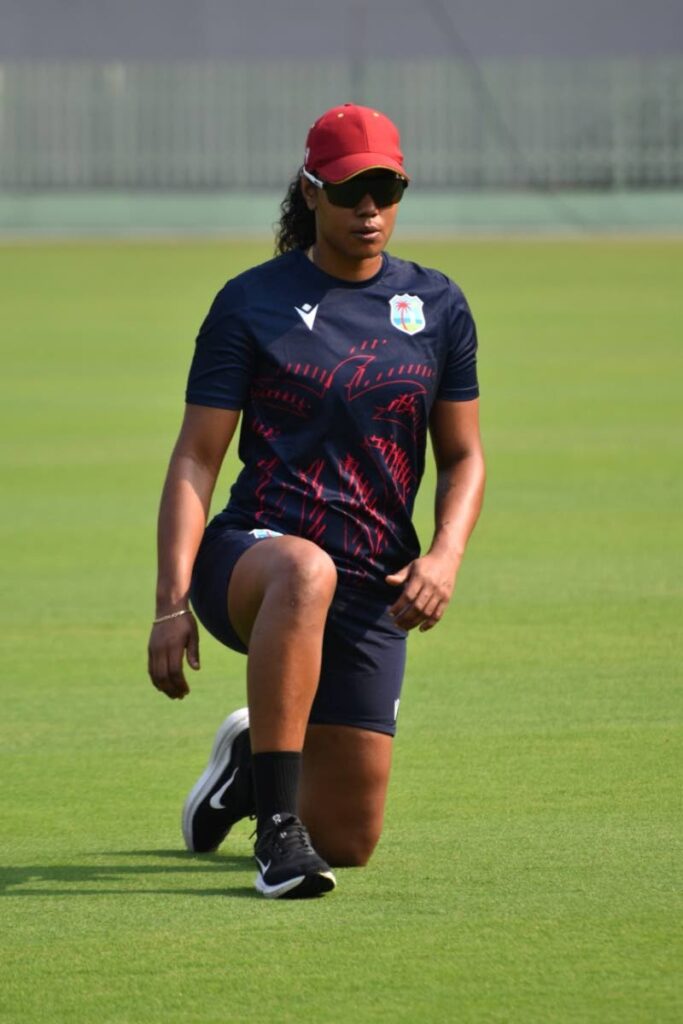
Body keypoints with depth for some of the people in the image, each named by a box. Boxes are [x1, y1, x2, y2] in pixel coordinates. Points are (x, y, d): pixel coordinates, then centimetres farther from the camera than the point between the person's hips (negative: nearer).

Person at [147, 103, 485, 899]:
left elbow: (463, 456, 12)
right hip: (246, 560, -4)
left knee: (348, 843, 2)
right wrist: (172, 603, -16)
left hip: (372, 594, 4)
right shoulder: (251, 304, -1)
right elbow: (195, 460, -4)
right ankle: (276, 828, -38)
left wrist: (444, 556, -9)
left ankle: (254, 761, 38)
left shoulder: (437, 307, 8)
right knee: (307, 571, -43)